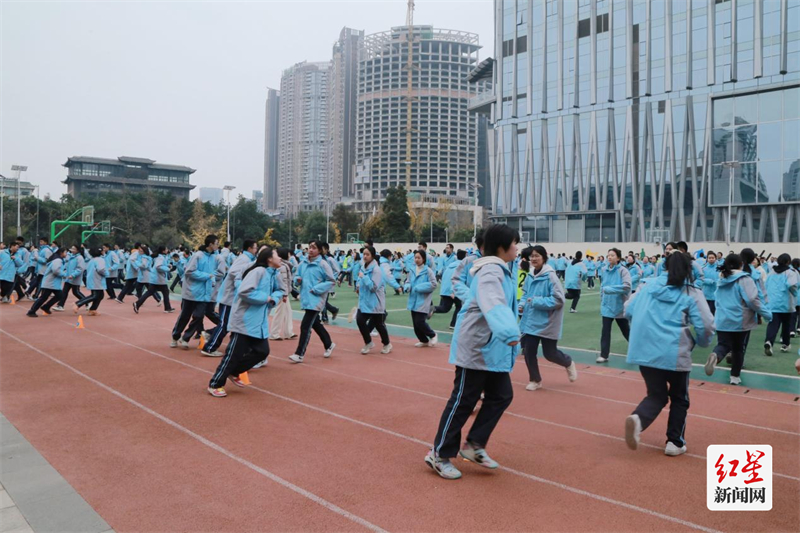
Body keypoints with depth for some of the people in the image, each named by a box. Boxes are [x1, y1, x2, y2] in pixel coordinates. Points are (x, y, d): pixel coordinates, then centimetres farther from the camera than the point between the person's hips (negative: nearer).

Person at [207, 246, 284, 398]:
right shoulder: (259, 271, -19)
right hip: (245, 320, -9)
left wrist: (273, 298, -2)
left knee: (262, 351, 8)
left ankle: (233, 372, 26)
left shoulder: (273, 274, 8)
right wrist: (266, 297, -19)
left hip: (259, 322, 9)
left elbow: (280, 290, 21)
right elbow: (245, 292, -29)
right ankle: (215, 384, 13)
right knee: (234, 354, -2)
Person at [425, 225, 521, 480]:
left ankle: (474, 445, 21)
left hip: (491, 347, 10)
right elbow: (493, 304, -41)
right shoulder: (491, 271, -20)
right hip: (476, 347, -10)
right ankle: (439, 455, 12)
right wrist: (509, 332, -56)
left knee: (501, 395, 10)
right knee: (463, 401, -1)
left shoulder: (499, 270, 12)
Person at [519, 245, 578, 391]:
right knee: (528, 351, 4)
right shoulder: (530, 276, 1)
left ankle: (569, 364, 39)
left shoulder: (550, 276, -18)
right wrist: (522, 304, -4)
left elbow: (558, 300, -19)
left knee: (549, 353, 6)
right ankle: (535, 380, 25)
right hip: (531, 321, 5)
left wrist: (537, 301, -22)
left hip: (547, 322, -5)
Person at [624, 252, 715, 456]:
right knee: (679, 398, 20)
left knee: (656, 395, 16)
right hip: (675, 353, -2)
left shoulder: (648, 284, 7)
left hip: (645, 351, 3)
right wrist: (701, 342, 15)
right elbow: (706, 325, -6)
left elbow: (628, 311, 9)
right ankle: (675, 442, 22)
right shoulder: (692, 293, -1)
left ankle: (637, 419, -13)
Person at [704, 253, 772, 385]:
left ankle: (715, 356, -36)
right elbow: (752, 299, -18)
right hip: (740, 321, -4)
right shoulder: (744, 279, -10)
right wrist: (766, 314, -8)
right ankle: (735, 376, 20)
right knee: (738, 348, 12)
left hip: (722, 320, 4)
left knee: (723, 345, -1)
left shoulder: (722, 279, 10)